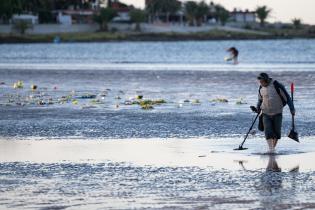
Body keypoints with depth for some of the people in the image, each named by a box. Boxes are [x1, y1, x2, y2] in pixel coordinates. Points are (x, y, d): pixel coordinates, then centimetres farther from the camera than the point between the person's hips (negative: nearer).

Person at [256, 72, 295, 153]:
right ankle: (270, 149, -15)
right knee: (268, 132, -12)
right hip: (266, 113, 3)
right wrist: (258, 109, 8)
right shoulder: (261, 88, 2)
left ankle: (273, 147, 18)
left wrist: (292, 109, -10)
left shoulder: (277, 86, -14)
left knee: (277, 133, 2)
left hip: (277, 113, -3)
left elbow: (287, 97, -9)